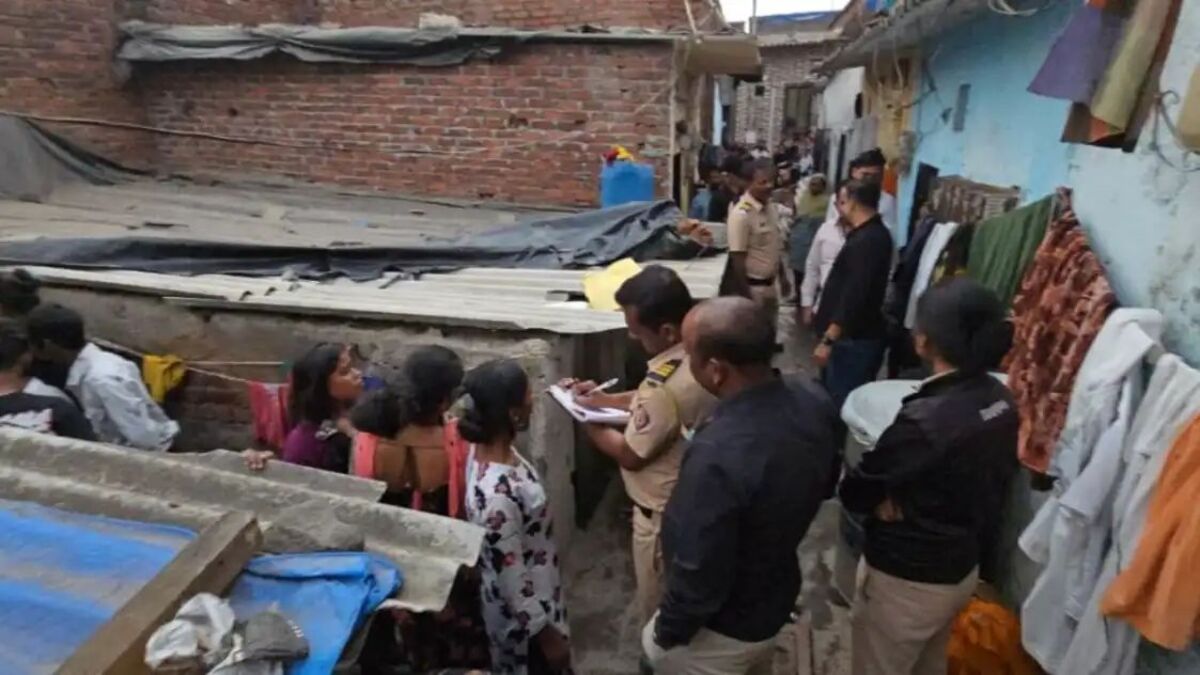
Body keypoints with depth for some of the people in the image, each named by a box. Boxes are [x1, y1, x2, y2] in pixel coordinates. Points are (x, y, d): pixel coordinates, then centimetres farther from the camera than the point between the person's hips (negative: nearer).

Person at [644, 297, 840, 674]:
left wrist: (667, 632, -11)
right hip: (778, 597, 7)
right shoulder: (814, 405, -15)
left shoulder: (718, 456, -40)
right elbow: (821, 487, 4)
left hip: (722, 629, -6)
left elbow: (699, 573, -29)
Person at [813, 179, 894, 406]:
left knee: (842, 403, -6)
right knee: (833, 398, 15)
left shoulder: (867, 241, -20)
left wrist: (828, 339, -25)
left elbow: (854, 296, -26)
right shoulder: (871, 234, 14)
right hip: (852, 337, 10)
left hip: (854, 341, -10)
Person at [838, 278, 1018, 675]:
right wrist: (908, 498, -5)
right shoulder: (1000, 400, -8)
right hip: (964, 568, 7)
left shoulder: (924, 419, -33)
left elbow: (854, 493, -22)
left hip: (906, 580, -7)